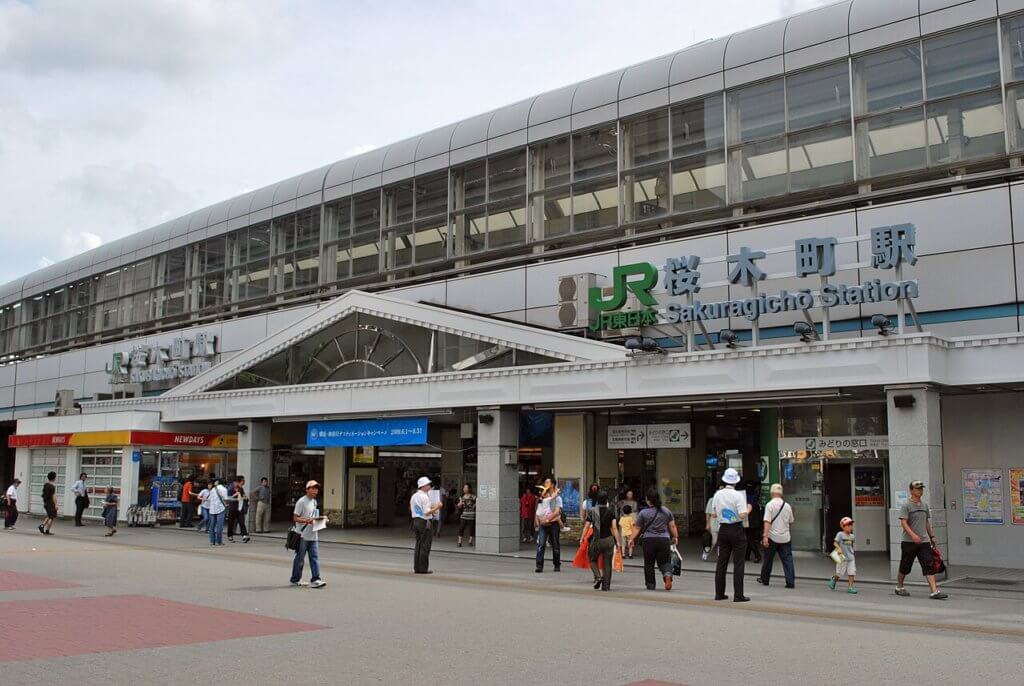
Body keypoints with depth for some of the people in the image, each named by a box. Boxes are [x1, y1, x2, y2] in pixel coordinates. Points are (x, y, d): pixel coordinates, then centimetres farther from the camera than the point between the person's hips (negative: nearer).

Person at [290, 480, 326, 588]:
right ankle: (295, 579, 16)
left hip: (313, 535, 7)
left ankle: (315, 579, -3)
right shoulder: (301, 502, -10)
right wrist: (306, 520, -27)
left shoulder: (314, 501, 15)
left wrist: (319, 519, 6)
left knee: (315, 557, -1)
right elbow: (295, 518, -13)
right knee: (300, 558, 4)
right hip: (303, 535, -7)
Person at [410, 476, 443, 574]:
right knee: (425, 546, -3)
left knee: (418, 545, 14)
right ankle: (423, 568, -3)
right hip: (424, 522, -9)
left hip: (415, 521, 9)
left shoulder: (414, 496, 13)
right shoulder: (424, 497, -14)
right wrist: (437, 507, -9)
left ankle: (417, 567, 15)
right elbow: (427, 512, -19)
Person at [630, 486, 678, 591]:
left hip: (648, 540, -2)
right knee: (664, 561, 9)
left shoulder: (643, 513, -4)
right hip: (664, 539, 2)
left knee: (649, 564, 10)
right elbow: (672, 526, 7)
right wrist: (675, 537, 19)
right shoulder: (667, 511, 4)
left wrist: (632, 539, 11)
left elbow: (638, 528, 1)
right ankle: (667, 574, -20)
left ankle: (650, 585, 13)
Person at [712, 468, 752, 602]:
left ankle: (719, 593, 16)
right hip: (737, 530, -5)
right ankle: (738, 595, -3)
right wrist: (748, 509, -1)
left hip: (723, 529, 5)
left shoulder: (718, 495, 2)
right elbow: (742, 515, -20)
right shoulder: (738, 495, -14)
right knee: (738, 563, -1)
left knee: (721, 562, 11)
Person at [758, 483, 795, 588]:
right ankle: (791, 582, -4)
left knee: (768, 559, 11)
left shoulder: (770, 505, -9)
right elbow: (791, 522, 17)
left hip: (772, 537, -3)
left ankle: (764, 579, 25)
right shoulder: (787, 506, 6)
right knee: (787, 559, 3)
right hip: (785, 537, 3)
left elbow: (767, 522, -17)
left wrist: (765, 536, -19)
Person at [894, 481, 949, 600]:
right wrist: (913, 535, -30)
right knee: (905, 567, 7)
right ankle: (899, 587, 26)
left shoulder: (925, 505, 13)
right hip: (909, 542, -5)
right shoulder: (906, 506, -8)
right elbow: (903, 522, -17)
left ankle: (935, 592, -13)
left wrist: (932, 536, 20)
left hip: (924, 542, 5)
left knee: (929, 566, -7)